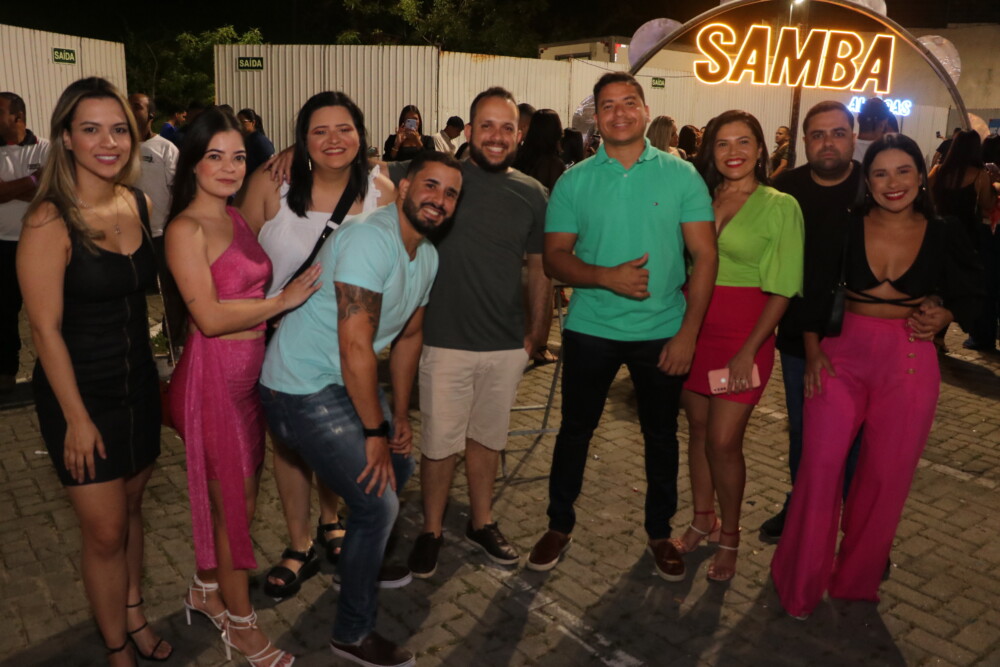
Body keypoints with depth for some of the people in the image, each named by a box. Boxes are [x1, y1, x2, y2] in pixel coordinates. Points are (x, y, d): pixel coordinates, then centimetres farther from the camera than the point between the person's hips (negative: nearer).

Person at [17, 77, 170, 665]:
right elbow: (46, 328, -15)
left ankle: (135, 614, 40)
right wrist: (76, 418, -14)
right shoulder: (50, 221, -18)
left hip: (139, 383, 5)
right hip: (80, 392, -5)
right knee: (105, 531, 6)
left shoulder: (140, 205, 0)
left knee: (131, 506, 19)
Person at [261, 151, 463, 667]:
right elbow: (356, 346, -27)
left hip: (347, 381, 10)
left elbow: (409, 335, 14)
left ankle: (359, 563, 47)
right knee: (379, 503, -9)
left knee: (399, 465, 21)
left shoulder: (427, 255, 6)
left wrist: (400, 416, 14)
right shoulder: (370, 239, -24)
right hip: (302, 388, -10)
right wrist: (374, 431, -19)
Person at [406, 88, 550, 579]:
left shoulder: (531, 193, 4)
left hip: (507, 344, 3)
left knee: (487, 437, 17)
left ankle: (481, 522, 36)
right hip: (446, 341, -3)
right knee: (440, 442, 6)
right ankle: (431, 530, 28)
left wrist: (539, 331, 10)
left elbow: (539, 266, 11)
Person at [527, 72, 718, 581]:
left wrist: (688, 332, -10)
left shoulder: (681, 175, -2)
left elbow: (704, 257, -4)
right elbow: (554, 257, -2)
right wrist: (607, 277, -20)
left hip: (662, 332, 0)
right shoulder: (574, 181, 0)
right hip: (590, 329, 0)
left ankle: (660, 532, 34)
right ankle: (559, 526, 31)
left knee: (661, 435, 13)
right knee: (575, 430, 12)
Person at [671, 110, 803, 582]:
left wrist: (748, 351, -14)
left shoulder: (780, 206, -4)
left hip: (745, 333, -4)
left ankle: (729, 536, 19)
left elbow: (782, 290, -8)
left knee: (723, 441, -3)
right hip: (693, 326, 4)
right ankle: (702, 519, 31)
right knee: (698, 429, 12)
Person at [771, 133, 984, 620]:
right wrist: (813, 352, -4)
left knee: (886, 475, 8)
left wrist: (942, 316, -7)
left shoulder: (944, 238, 1)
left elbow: (968, 297, 13)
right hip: (842, 354, -1)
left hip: (910, 363, 1)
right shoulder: (846, 229, -2)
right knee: (820, 464, -4)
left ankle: (856, 579, 29)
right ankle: (801, 584, 14)